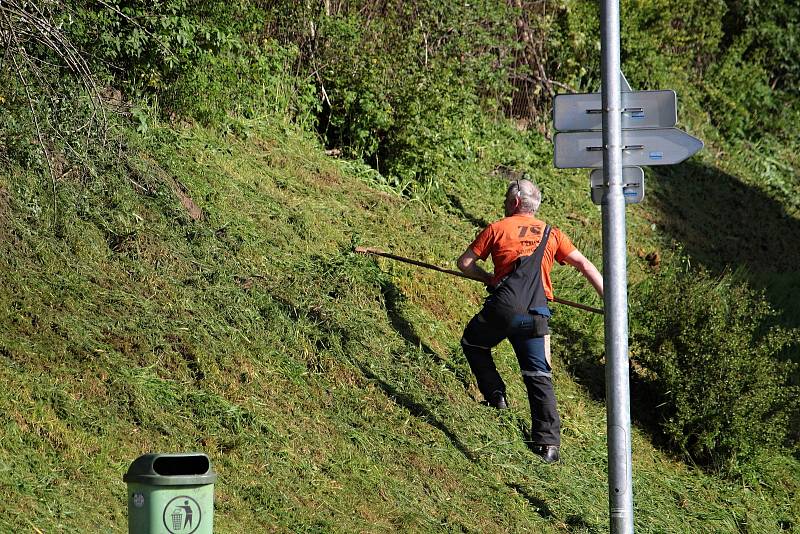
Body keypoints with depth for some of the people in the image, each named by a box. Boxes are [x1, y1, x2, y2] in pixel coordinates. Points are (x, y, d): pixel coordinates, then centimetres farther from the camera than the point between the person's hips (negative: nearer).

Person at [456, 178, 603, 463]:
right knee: (539, 376, 4)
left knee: (472, 343, 27)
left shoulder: (497, 228, 9)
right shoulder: (552, 234, 17)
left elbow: (464, 263, 12)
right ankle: (549, 442, -6)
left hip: (503, 308, -2)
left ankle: (496, 394, 18)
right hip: (536, 315, 3)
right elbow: (585, 265, 9)